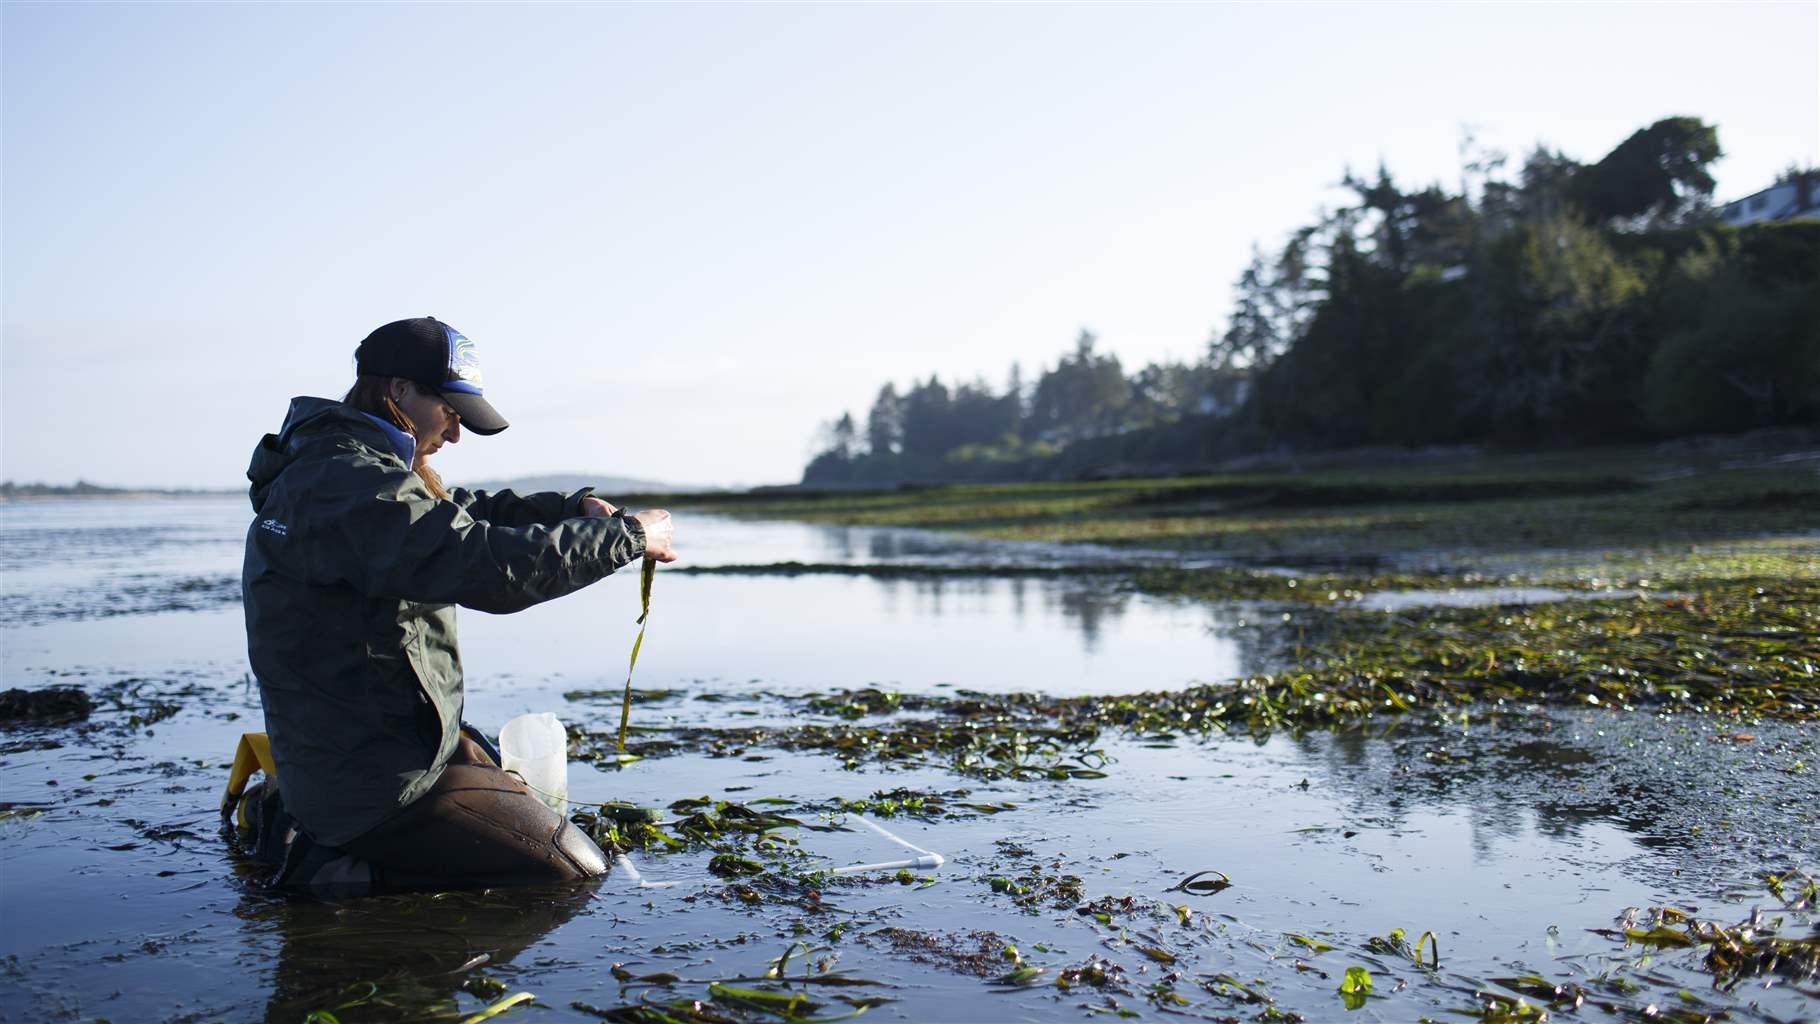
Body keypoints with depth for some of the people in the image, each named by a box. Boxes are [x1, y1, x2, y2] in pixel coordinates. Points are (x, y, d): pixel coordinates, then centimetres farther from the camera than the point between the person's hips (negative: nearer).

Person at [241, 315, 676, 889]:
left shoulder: (333, 466, 11)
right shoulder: (349, 485, -23)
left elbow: (464, 514, 17)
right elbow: (492, 566, -31)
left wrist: (575, 510, 1)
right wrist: (628, 536, -19)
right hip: (376, 785, -11)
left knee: (537, 813, 28)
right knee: (577, 875, -7)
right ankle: (347, 874, -6)